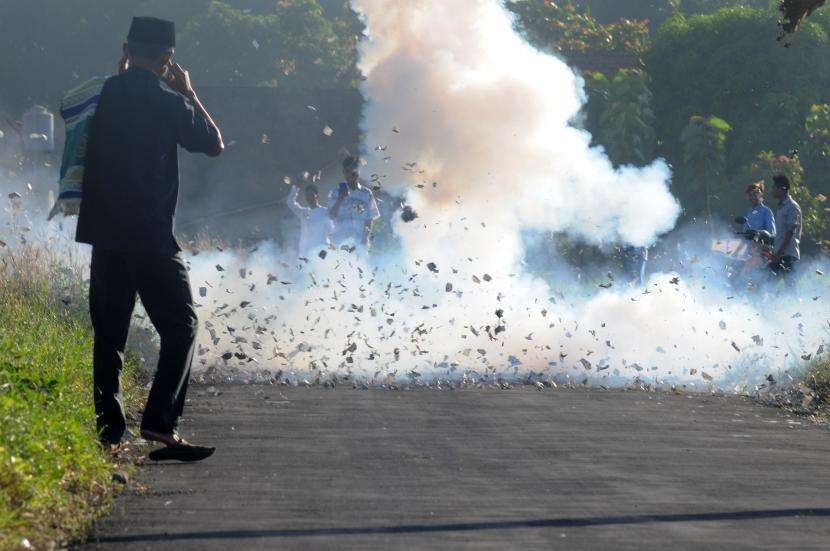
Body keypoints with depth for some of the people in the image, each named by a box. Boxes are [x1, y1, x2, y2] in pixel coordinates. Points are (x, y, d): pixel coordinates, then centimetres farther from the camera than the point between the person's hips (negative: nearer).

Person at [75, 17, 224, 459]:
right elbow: (214, 143, 6)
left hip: (104, 231, 5)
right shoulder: (169, 103, -8)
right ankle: (160, 421, -11)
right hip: (151, 235, -5)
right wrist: (188, 93, 14)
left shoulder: (103, 95, 3)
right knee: (180, 325, 1)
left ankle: (108, 430, 10)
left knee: (109, 331, 11)